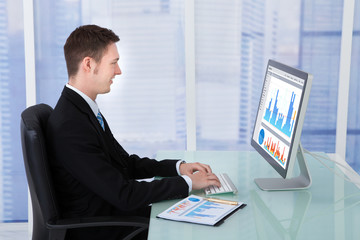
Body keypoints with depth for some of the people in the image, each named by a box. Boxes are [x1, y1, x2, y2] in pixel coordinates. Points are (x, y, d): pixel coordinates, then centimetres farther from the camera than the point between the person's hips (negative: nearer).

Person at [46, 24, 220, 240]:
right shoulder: (69, 127, -25)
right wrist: (187, 182, -15)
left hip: (114, 211, 9)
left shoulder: (85, 109, 6)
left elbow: (127, 163, 14)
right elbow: (124, 195, -24)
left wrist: (177, 166, 2)